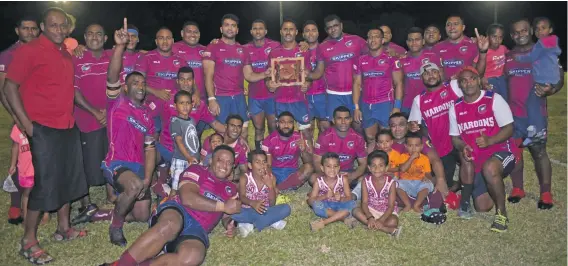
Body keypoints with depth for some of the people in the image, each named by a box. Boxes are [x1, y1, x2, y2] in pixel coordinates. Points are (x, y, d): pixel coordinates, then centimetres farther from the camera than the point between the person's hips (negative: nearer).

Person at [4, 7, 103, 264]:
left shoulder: (66, 54, 13)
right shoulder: (29, 51, -10)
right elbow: (10, 87, -11)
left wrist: (92, 110, 22)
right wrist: (25, 122, -17)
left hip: (68, 127, 8)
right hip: (44, 128, -8)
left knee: (69, 179, 15)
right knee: (45, 184, -4)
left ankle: (63, 228, 30)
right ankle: (28, 241, 9)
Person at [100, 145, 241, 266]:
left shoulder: (231, 189, 23)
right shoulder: (197, 171, 7)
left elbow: (226, 216, 32)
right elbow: (187, 198, -10)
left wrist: (229, 223, 5)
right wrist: (223, 206, -10)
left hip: (197, 229, 3)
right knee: (169, 226, -44)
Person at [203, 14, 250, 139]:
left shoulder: (242, 50, 13)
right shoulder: (212, 48, -2)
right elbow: (208, 76, -8)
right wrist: (211, 99, -17)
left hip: (239, 96, 4)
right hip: (220, 97, -4)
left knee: (244, 131, 4)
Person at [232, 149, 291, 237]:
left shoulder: (270, 178, -1)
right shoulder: (245, 178, -5)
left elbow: (272, 204, -5)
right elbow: (241, 197, -20)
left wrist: (270, 185, -20)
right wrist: (252, 203, -41)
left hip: (265, 211, 2)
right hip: (248, 211, -2)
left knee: (286, 208, -22)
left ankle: (250, 225, -23)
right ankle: (271, 221, -22)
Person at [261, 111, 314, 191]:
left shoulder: (299, 138, -6)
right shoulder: (270, 139, -8)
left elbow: (309, 162, -9)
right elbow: (267, 164, -10)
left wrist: (303, 150, -31)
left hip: (292, 173, 2)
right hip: (274, 172, -2)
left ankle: (276, 189, -25)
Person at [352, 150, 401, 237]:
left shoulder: (391, 182, -17)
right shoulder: (366, 181, -12)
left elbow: (391, 206, -18)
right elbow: (364, 202, -14)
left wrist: (381, 220, -31)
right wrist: (369, 217, -32)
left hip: (387, 211, -3)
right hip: (371, 210, 3)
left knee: (393, 221, -34)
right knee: (356, 211, -27)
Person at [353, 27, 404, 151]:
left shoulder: (391, 59, -1)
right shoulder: (360, 60, 8)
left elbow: (398, 83, -2)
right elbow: (357, 84, 10)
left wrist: (397, 106, -10)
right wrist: (356, 107, 3)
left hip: (386, 104, -3)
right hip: (366, 105, 3)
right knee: (370, 138, 11)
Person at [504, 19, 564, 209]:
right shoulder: (507, 57, 13)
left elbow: (559, 78, -4)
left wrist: (549, 90, -25)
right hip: (512, 113, 4)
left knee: (539, 152, -3)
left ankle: (545, 194, 4)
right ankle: (517, 189, 20)